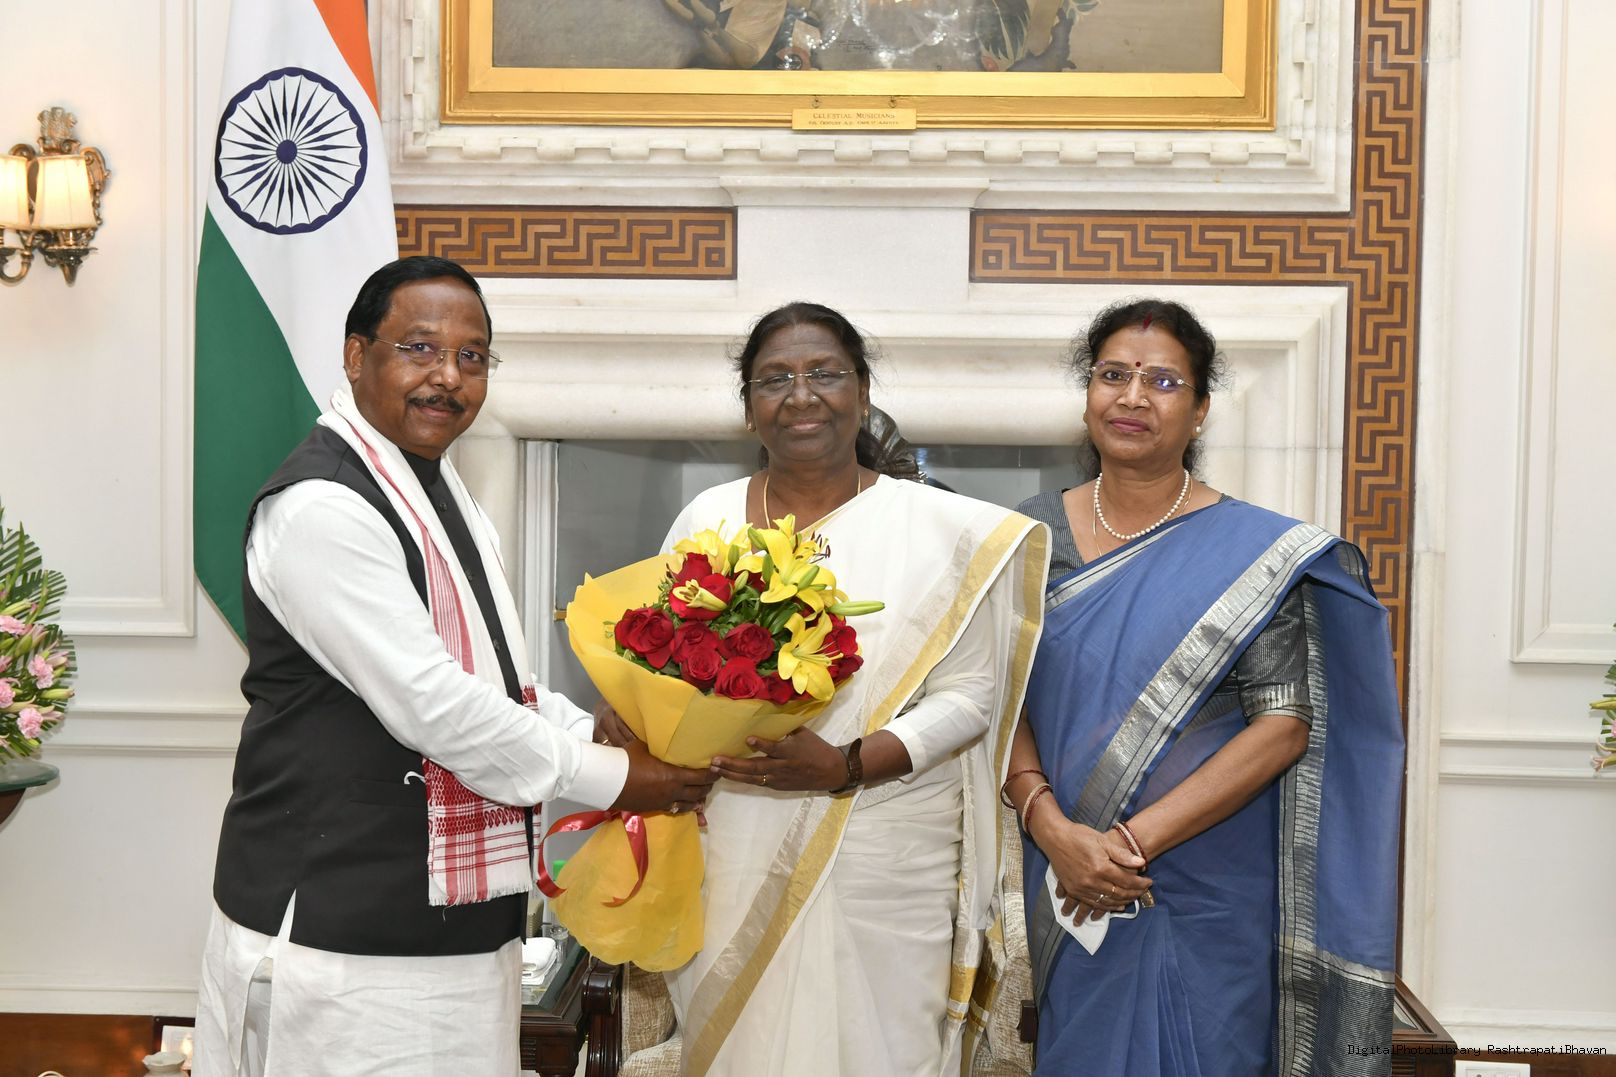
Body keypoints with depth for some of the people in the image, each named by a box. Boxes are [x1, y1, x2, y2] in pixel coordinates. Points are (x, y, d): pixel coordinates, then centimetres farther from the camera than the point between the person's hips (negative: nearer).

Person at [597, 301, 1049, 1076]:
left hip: (883, 866, -2)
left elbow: (966, 694, -3)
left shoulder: (937, 527, -1)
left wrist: (848, 765, -18)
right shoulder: (707, 519, 7)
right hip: (732, 860, 2)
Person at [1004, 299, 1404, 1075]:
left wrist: (1135, 839, -16)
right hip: (1068, 889, 2)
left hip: (1210, 897, -2)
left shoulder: (1257, 552, -5)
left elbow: (1286, 724, -11)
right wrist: (1054, 830, -16)